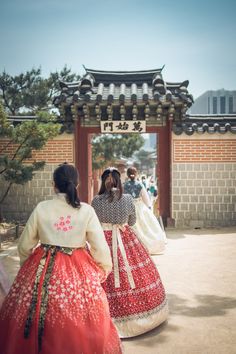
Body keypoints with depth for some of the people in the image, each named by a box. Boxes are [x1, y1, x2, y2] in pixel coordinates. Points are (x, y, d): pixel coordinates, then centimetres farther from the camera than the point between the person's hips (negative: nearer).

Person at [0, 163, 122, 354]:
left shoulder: (41, 208, -5)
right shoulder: (86, 210, -7)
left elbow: (24, 246, 5)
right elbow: (101, 248, -4)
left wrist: (28, 267, 24)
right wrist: (104, 269, 15)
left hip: (42, 268, 1)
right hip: (77, 271, 0)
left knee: (30, 316, 16)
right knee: (75, 320, 14)